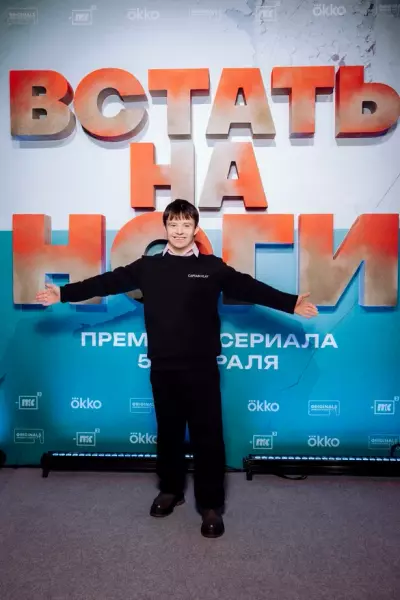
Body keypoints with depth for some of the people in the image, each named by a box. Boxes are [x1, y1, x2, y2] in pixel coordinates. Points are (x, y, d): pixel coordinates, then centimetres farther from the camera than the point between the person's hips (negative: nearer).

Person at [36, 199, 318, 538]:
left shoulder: (212, 267, -1)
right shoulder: (148, 266, 5)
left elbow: (250, 288, -8)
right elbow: (108, 282, 5)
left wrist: (291, 304, -18)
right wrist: (63, 293, 3)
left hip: (201, 367, -2)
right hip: (162, 366, 2)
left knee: (207, 434, 3)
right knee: (168, 431, 16)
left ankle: (211, 505, 18)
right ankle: (171, 490, 36)